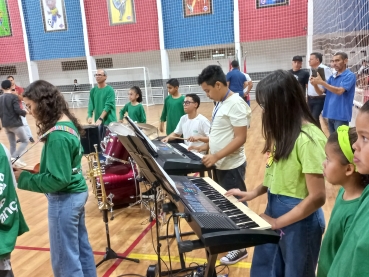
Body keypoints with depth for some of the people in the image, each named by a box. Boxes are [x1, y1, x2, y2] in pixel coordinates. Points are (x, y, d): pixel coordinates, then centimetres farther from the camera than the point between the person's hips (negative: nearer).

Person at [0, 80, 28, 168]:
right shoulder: (14, 97, -11)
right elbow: (17, 110, -20)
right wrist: (25, 113, -2)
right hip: (16, 124, -7)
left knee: (12, 144, 14)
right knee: (25, 141, 3)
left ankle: (14, 160, 15)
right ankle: (14, 157, -12)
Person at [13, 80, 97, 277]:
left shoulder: (57, 135, -25)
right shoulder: (68, 123, 4)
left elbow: (58, 179, -25)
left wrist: (23, 177, -16)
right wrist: (43, 167, 7)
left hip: (65, 200, -9)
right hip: (78, 193, 10)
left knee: (65, 259, 6)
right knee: (81, 248, 22)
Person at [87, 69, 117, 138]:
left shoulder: (110, 90, -7)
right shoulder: (93, 90, 10)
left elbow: (108, 106, -15)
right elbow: (91, 104, 5)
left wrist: (100, 118, -22)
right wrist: (89, 116, -13)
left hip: (109, 121, -5)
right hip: (98, 122, 5)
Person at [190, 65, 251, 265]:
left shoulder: (235, 104, -19)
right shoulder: (220, 104, 9)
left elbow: (240, 138, -23)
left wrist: (216, 156, -26)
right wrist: (205, 147, 6)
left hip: (232, 166, -9)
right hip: (221, 165, 9)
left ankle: (240, 248, 20)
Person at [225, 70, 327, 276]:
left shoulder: (308, 139, -24)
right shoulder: (286, 131, 4)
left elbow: (317, 197, -24)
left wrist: (277, 222, -19)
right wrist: (253, 193, 4)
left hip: (298, 219, -8)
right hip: (274, 208, 8)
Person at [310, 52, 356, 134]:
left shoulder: (350, 76, -8)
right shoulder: (332, 77, 13)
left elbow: (339, 91, -21)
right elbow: (321, 92, 10)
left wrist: (321, 82, -22)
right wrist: (315, 84, -11)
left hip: (341, 115, -7)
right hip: (330, 114, 7)